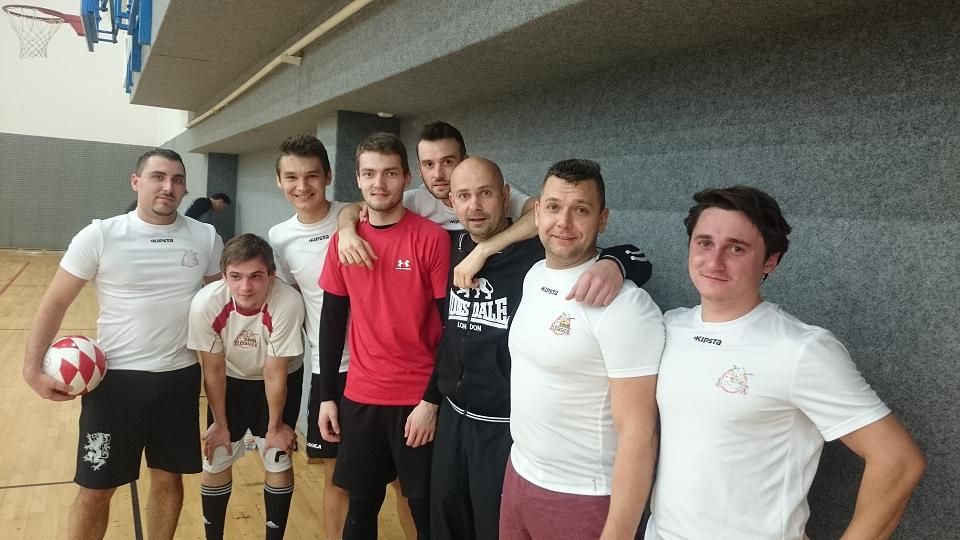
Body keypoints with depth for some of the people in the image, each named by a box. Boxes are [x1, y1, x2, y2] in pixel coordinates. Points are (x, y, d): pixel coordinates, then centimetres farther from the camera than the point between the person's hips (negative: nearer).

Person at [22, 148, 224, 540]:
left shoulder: (206, 238, -1)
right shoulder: (100, 236, -8)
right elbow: (55, 303, -2)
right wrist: (32, 368, -9)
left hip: (180, 377, 2)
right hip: (116, 378, -2)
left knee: (168, 479, 14)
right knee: (95, 489, 7)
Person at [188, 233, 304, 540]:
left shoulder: (288, 303, -38)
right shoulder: (205, 304, -32)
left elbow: (274, 374, -24)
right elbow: (213, 371, -16)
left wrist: (275, 426, -11)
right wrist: (220, 424, -4)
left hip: (281, 380, -1)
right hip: (230, 380, 2)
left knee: (278, 461, 3)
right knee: (216, 460, 7)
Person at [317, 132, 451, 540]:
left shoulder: (433, 238, -10)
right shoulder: (343, 241, 3)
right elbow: (332, 320, 9)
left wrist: (433, 400, -11)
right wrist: (326, 396, 7)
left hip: (418, 399, -3)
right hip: (359, 397, 4)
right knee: (361, 504, 16)